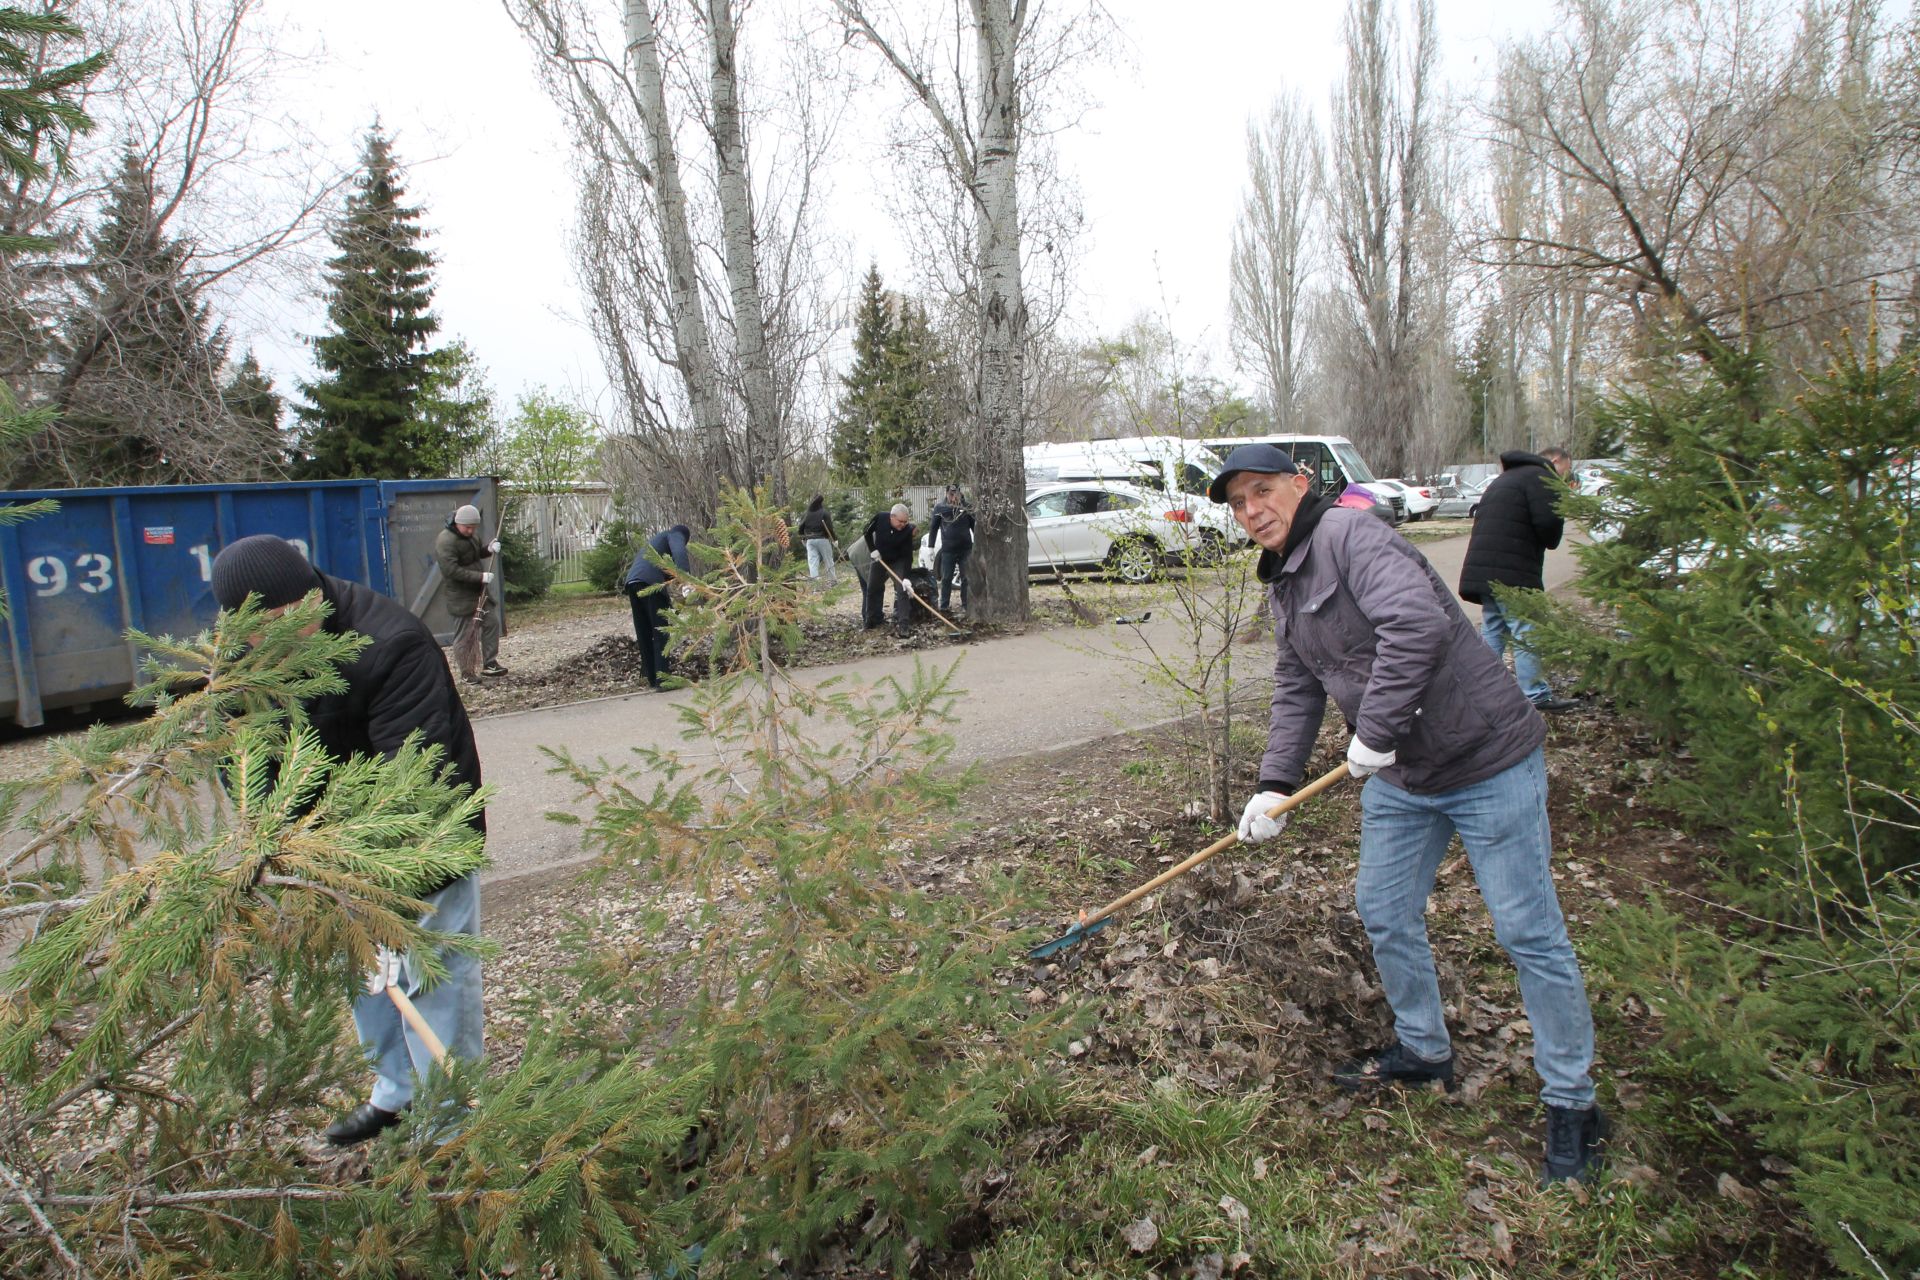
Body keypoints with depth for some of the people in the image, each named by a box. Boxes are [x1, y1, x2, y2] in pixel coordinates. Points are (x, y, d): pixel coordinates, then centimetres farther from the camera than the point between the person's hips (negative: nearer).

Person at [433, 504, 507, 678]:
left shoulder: (472, 535, 8)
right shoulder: (446, 541, -19)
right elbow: (451, 570, -26)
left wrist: (489, 549, 2)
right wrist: (480, 576, -27)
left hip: (477, 592, 9)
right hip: (460, 596, -9)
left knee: (492, 622, 8)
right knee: (463, 635, -1)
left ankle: (490, 663, 16)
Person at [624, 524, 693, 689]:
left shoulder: (655, 539, 39)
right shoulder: (675, 534, 15)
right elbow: (679, 551, -9)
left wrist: (667, 596, 39)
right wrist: (685, 576, -25)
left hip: (632, 583, 7)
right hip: (650, 583, -7)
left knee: (644, 634, 11)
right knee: (660, 632, -6)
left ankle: (652, 678, 15)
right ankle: (661, 678, -12)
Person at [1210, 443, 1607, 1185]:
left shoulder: (1349, 534, -18)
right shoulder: (1281, 587, 11)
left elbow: (1417, 623, -33)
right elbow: (1297, 691, 14)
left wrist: (1375, 732, -27)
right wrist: (1276, 783, 5)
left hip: (1487, 761, -9)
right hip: (1398, 777, 9)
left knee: (1528, 931, 1)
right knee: (1383, 912, 16)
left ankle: (1572, 1105, 17)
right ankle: (1423, 1050, 39)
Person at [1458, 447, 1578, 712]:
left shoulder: (1505, 478, 27)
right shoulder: (1540, 476, -4)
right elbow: (1548, 521, -17)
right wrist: (1551, 541, 5)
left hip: (1483, 569, 9)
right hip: (1512, 573, -9)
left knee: (1492, 631, 13)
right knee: (1525, 634, -5)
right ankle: (1536, 696, -2)